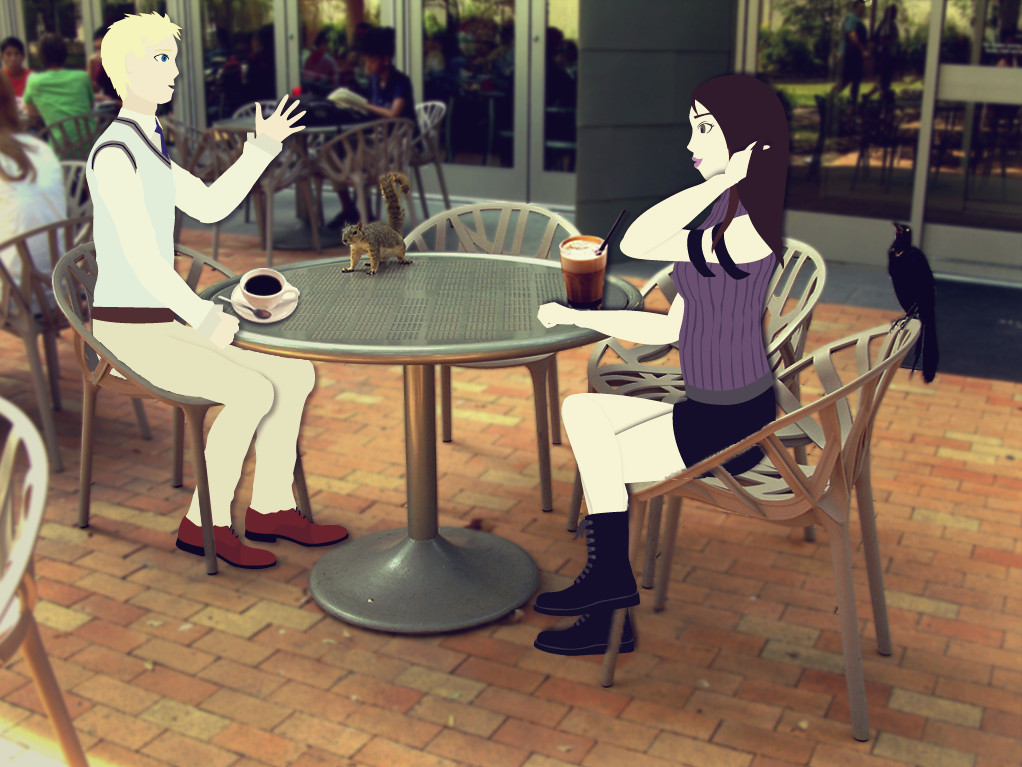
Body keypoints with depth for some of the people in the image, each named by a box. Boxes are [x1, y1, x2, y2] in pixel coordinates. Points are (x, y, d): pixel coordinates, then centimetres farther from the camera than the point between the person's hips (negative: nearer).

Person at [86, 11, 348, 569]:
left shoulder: (146, 145, 13)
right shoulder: (114, 152, -17)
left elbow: (210, 206, 19)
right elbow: (139, 252, -26)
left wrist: (262, 148, 13)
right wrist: (200, 316, -30)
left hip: (164, 322, 9)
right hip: (130, 331, -9)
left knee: (297, 373, 0)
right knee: (253, 393, -27)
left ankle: (271, 507, 7)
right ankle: (205, 523, -9)